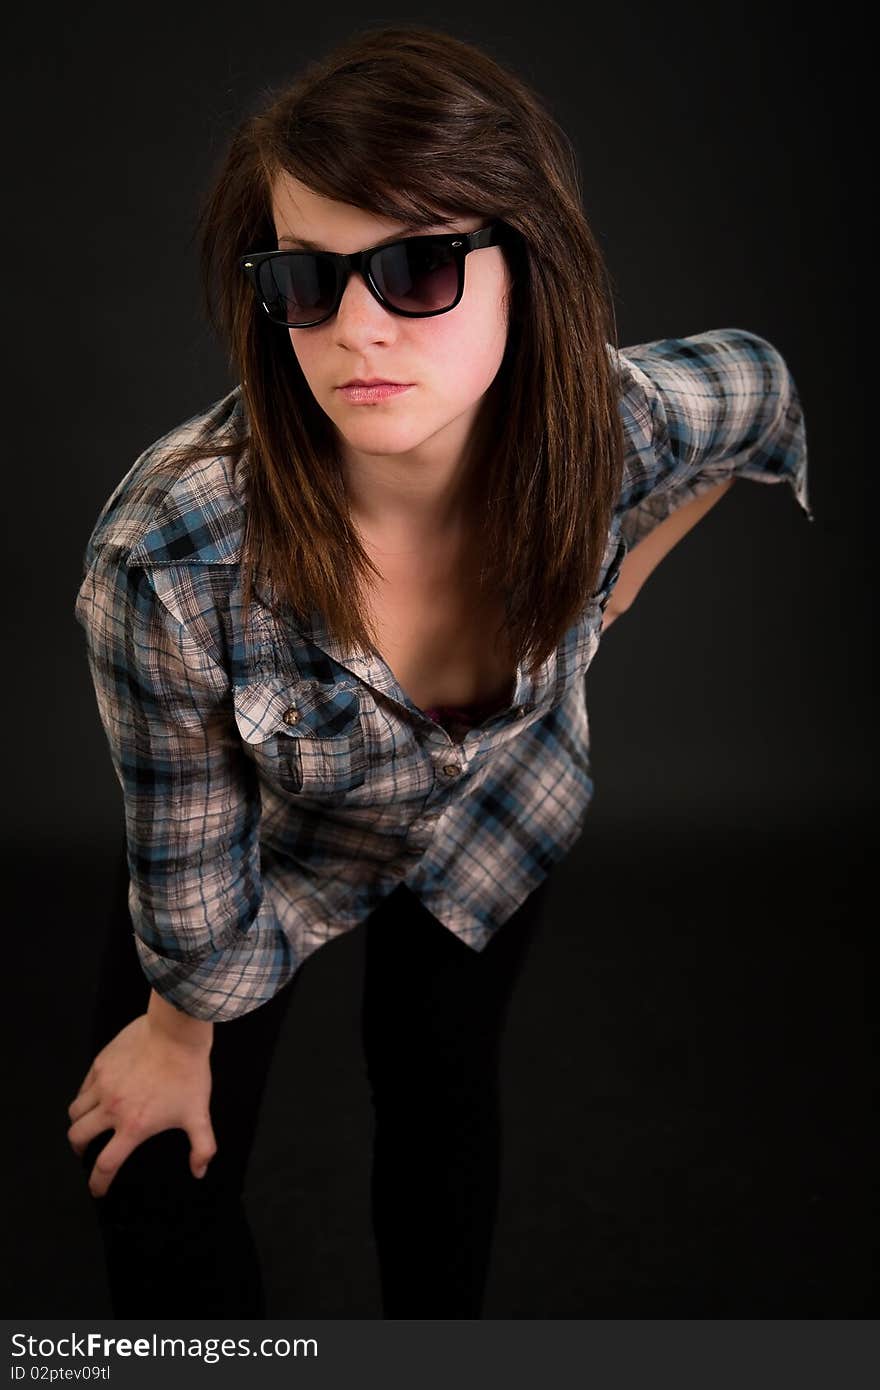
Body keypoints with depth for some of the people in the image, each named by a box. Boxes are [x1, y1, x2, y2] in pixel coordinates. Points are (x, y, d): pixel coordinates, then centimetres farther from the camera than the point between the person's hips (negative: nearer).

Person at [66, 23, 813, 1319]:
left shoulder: (627, 425, -34)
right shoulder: (166, 559, -41)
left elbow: (762, 392, -6)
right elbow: (188, 868, -22)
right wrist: (185, 1024, -4)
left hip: (499, 806, 2)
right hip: (270, 845, -2)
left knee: (442, 1096, 22)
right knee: (158, 1191, 4)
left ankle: (437, 1339, 54)